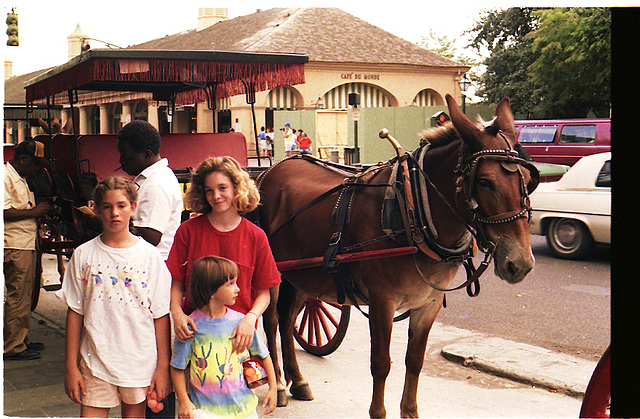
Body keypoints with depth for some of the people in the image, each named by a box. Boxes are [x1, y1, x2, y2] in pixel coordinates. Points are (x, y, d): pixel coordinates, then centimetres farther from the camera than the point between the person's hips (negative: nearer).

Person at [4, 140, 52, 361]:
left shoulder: (20, 178, 20)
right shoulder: (5, 177, -13)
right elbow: (4, 212, -22)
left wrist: (40, 209, 13)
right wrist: (33, 211, -17)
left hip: (26, 245, 10)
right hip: (14, 247, -10)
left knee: (24, 295, 14)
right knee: (17, 297, -6)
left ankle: (22, 340, 23)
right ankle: (13, 347, 0)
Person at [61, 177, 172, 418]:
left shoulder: (150, 256, -2)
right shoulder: (83, 255, 1)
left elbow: (161, 315, -1)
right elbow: (75, 312, 4)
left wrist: (163, 367, -2)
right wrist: (71, 366, 3)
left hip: (140, 361, 0)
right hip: (96, 360, 0)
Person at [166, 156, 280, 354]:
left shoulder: (256, 236, 1)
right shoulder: (188, 231, 1)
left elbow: (264, 293, 5)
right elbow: (176, 284, 5)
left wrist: (250, 318, -13)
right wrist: (177, 312, -14)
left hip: (240, 333, 0)